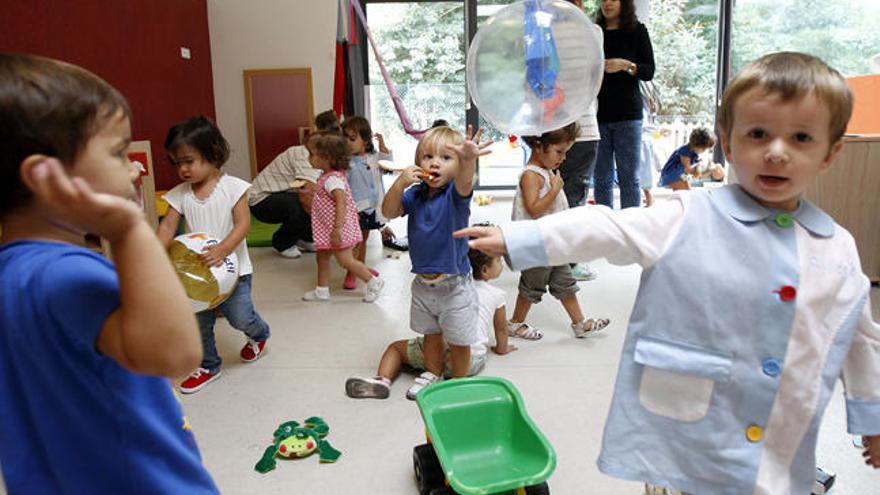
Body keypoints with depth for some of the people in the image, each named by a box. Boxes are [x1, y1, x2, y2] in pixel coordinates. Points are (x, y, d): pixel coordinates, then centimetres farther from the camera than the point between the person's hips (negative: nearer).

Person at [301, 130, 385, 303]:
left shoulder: (332, 179, -25)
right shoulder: (328, 175, 7)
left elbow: (341, 203, -31)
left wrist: (337, 229, -32)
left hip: (338, 229, -10)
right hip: (326, 228, 10)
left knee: (345, 260, -2)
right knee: (322, 256, 16)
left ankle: (374, 281, 12)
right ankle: (322, 290, 26)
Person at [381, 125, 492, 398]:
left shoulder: (455, 193, -17)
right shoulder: (415, 194, -3)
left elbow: (464, 181, -39)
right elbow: (389, 212, -9)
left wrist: (469, 158, -62)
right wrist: (400, 183, -25)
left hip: (454, 285, -4)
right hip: (423, 283, 4)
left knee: (458, 341, 10)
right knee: (431, 334, 24)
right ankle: (433, 373, 47)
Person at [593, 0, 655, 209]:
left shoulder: (637, 31, 6)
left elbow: (649, 72, 0)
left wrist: (627, 65, -17)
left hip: (627, 114, -2)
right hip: (597, 113, 2)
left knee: (628, 176, -1)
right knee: (601, 177, 4)